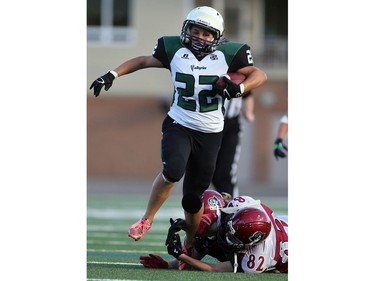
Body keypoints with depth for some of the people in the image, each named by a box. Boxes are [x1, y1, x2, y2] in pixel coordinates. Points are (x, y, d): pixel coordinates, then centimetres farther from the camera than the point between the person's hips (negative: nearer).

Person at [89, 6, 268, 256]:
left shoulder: (226, 56, -3)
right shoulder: (175, 50, -2)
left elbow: (259, 75, 3)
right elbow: (143, 61, 11)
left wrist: (239, 89, -16)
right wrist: (112, 75, 2)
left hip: (210, 133, 1)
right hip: (179, 125, -1)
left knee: (193, 197, 4)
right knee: (173, 171, -29)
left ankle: (189, 246, 27)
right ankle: (147, 220, -8)